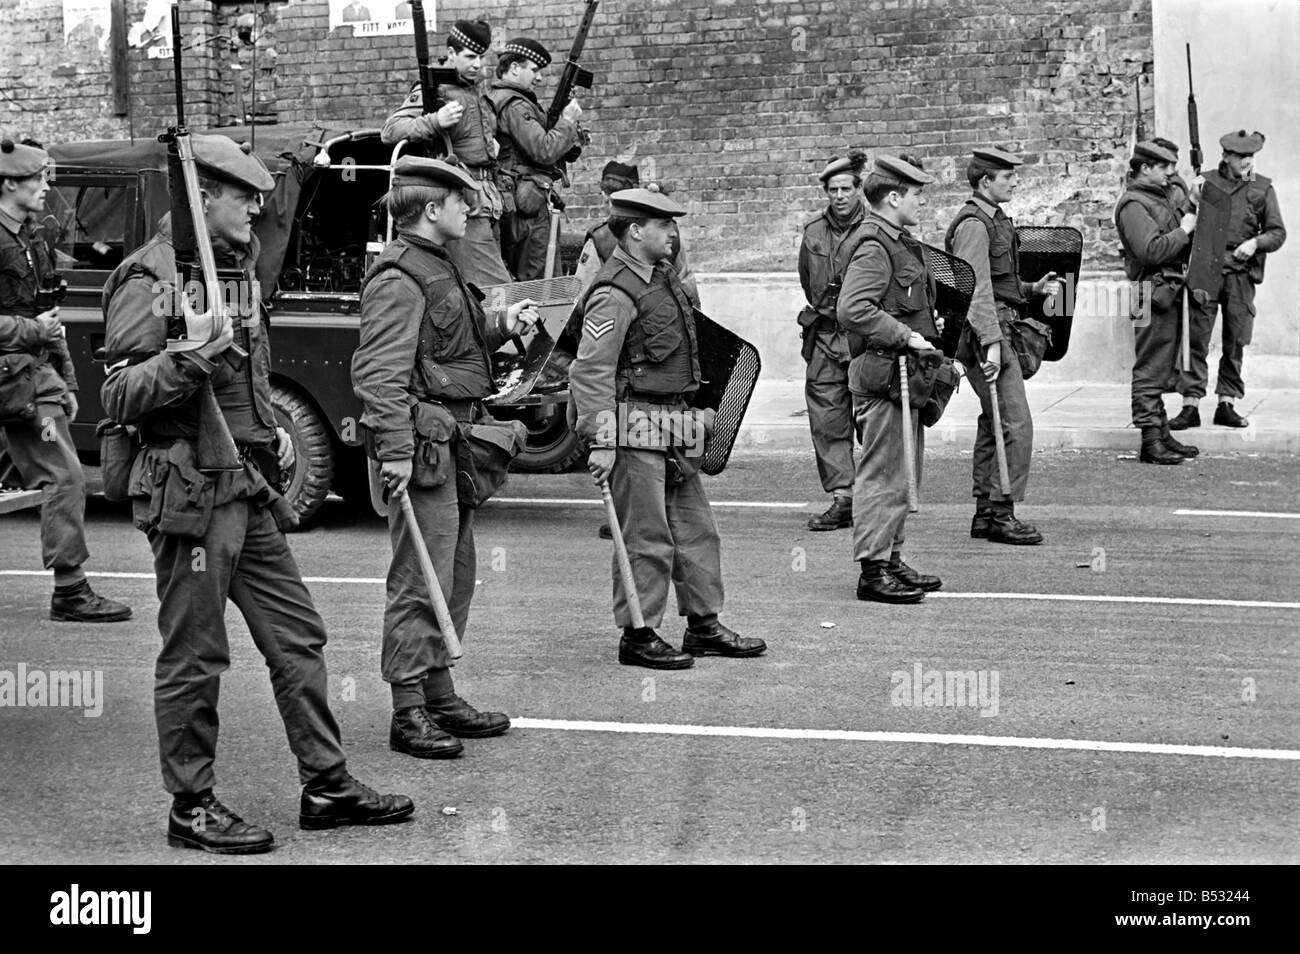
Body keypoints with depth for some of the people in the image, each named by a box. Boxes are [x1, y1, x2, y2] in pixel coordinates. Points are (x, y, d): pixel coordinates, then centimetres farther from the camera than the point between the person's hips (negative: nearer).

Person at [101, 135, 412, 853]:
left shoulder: (232, 269, 17)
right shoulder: (150, 278, -12)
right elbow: (119, 398, -17)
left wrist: (269, 431, 17)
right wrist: (185, 361, -32)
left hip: (246, 487, 9)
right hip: (188, 490, -9)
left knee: (297, 637, 11)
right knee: (194, 656, -2)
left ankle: (326, 786, 18)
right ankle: (191, 807, 8)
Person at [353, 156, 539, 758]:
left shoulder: (439, 267, 18)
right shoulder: (399, 278, -14)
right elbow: (378, 373, -22)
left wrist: (501, 325, 13)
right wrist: (395, 449, -28)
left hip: (455, 439, 11)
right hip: (425, 443, -11)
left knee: (456, 577, 15)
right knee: (421, 583, -8)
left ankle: (440, 695, 24)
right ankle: (409, 714, -5)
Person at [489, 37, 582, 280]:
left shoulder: (493, 100, 17)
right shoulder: (514, 105, -14)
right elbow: (544, 151, -20)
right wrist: (568, 121, -7)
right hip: (528, 204, -10)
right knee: (530, 283, -8)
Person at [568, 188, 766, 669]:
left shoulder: (663, 275, 13)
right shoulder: (615, 294, -17)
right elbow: (590, 371, -21)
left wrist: (693, 412, 25)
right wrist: (601, 442, -24)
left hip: (674, 424, 10)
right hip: (635, 428, -10)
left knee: (695, 528, 14)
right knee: (646, 537, -4)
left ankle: (703, 625, 23)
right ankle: (638, 637, 5)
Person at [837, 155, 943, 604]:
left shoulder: (900, 244, 17)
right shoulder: (874, 248, -16)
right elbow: (852, 310, -27)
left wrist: (925, 330, 16)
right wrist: (905, 336, -23)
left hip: (906, 374, 11)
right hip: (882, 376, -10)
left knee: (904, 474, 15)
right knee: (883, 475, -6)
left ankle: (891, 560, 23)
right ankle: (873, 570, -2)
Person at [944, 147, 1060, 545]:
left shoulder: (996, 220, 18)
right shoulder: (973, 225, -14)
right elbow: (976, 289, -22)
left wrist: (1031, 289, 13)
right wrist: (991, 342, -27)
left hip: (999, 330, 11)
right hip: (984, 335, -11)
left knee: (993, 424, 13)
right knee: (1015, 423, -11)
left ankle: (985, 512, 18)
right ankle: (1001, 514, -9)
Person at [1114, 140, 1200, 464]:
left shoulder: (1161, 198, 19)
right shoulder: (1133, 204, -12)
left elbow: (1173, 244, 25)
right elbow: (1151, 250, -24)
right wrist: (1183, 230, -14)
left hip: (1170, 291, 10)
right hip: (1154, 292, -10)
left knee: (1161, 369, 15)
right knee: (1150, 370, -7)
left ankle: (1162, 435, 22)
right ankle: (1150, 442, -7)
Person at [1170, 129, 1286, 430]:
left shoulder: (1262, 188, 9)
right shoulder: (1205, 182, 6)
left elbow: (1278, 232, 9)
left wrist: (1255, 242, -9)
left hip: (1241, 271, 2)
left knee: (1235, 341, 4)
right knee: (1196, 338, -5)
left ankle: (1226, 404, 12)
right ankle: (1190, 405, -3)